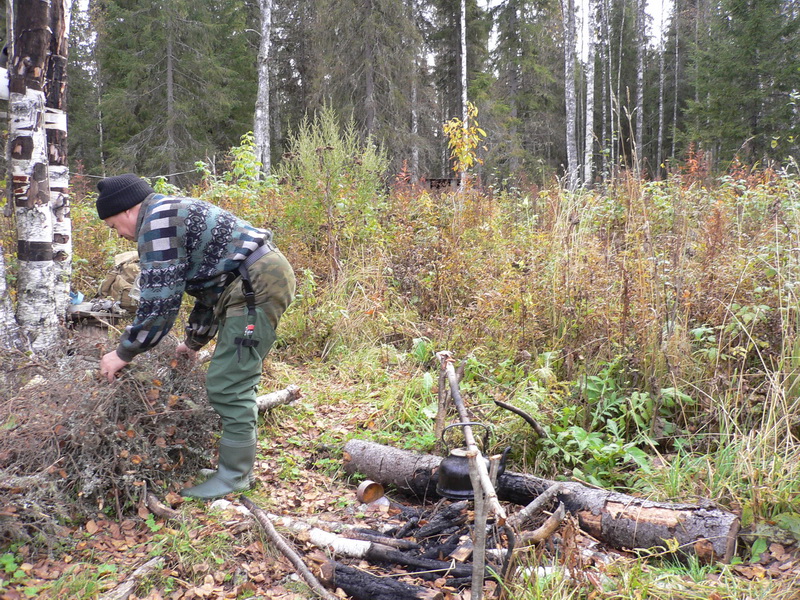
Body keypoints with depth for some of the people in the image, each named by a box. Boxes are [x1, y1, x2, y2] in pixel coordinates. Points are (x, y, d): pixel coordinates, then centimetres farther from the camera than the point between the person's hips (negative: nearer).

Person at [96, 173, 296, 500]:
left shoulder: (157, 221, -8)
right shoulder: (178, 215, 25)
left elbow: (159, 300, -13)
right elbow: (210, 286, 32)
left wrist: (124, 353, -1)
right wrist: (194, 342, 39)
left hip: (257, 286, -11)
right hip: (267, 278, 11)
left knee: (228, 384, -6)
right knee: (233, 378, 18)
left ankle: (234, 475, 4)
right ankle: (238, 457, 29)